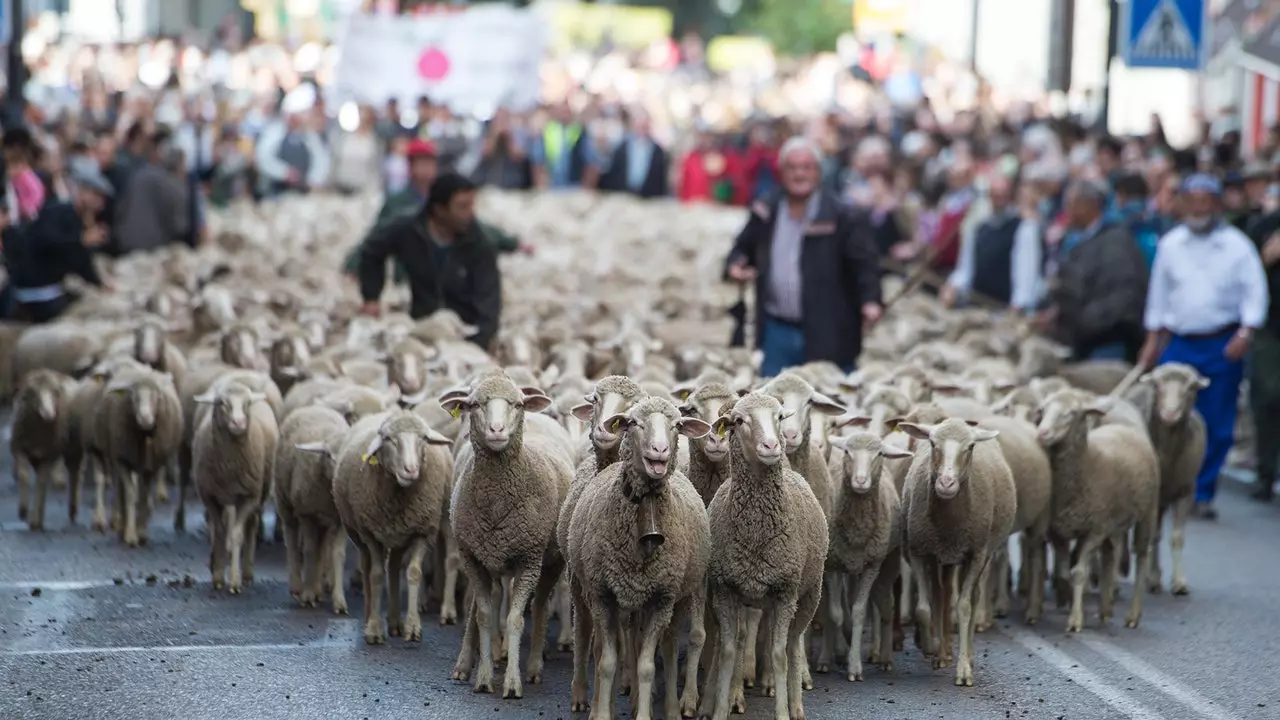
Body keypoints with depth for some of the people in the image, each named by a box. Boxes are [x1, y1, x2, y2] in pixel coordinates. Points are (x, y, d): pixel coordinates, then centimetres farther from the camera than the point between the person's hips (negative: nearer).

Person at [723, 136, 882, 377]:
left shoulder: (840, 216, -5)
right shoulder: (765, 214, 9)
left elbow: (864, 262, -9)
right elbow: (743, 249, 20)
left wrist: (870, 300, -25)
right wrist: (734, 267, -3)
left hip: (826, 334, -4)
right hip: (776, 332, 4)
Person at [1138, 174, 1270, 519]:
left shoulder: (1237, 245, -1)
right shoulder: (1171, 244, 6)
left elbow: (1255, 292, -3)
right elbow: (1158, 293, 13)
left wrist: (1245, 333, -15)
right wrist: (1153, 339, 13)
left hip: (1223, 345, -1)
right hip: (1180, 343, 2)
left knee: (1217, 425, 2)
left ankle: (1202, 493, 13)